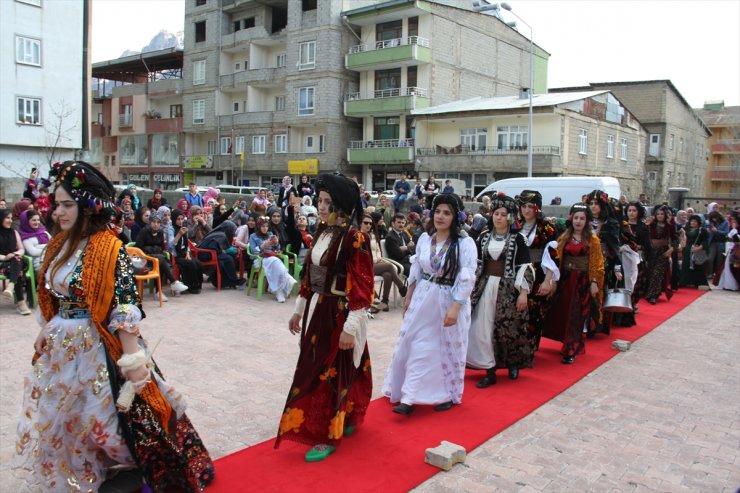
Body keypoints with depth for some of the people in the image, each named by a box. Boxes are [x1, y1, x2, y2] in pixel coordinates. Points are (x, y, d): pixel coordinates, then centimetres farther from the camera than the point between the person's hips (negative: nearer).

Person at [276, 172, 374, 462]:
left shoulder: (354, 238, -17)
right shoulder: (321, 232, 7)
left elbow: (361, 286, -19)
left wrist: (350, 327, -21)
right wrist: (299, 309, 18)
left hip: (338, 314, -8)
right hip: (316, 311, 8)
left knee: (331, 372, 1)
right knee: (315, 369, 17)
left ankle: (329, 435, 16)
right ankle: (344, 419, 35)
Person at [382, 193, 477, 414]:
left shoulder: (465, 243, -13)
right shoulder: (424, 238, 2)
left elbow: (466, 279, -16)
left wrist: (455, 308, -20)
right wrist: (409, 297, 12)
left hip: (449, 302, -4)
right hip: (423, 299, 4)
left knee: (447, 350, 10)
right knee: (417, 347, 4)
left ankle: (447, 395, 29)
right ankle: (409, 398, 11)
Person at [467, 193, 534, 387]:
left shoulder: (517, 239, -3)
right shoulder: (484, 237, 8)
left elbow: (525, 267, -6)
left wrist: (523, 292, -11)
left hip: (508, 288, -3)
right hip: (485, 286, 4)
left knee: (509, 328, 2)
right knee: (484, 328, 0)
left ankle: (513, 364, 27)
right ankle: (490, 371, 8)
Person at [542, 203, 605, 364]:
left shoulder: (593, 240, -3)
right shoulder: (564, 238, 6)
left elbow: (596, 264, -5)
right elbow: (558, 259, 6)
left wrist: (594, 282, -10)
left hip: (583, 281, -3)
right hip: (566, 280, 4)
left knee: (578, 315, -1)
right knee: (564, 313, 8)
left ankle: (571, 351, 2)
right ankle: (570, 344, 24)